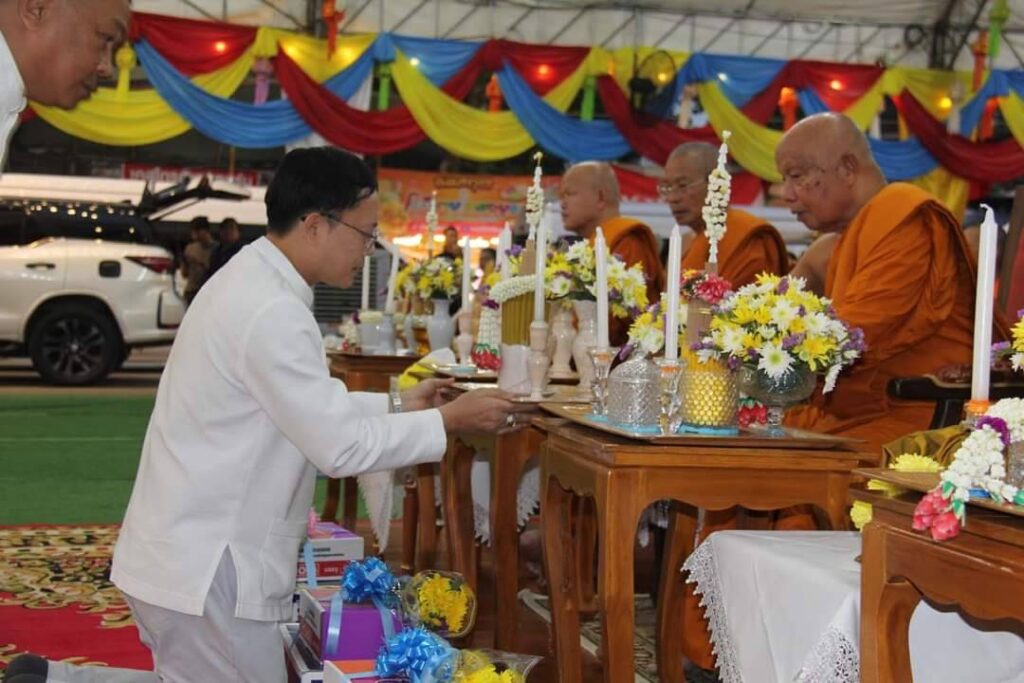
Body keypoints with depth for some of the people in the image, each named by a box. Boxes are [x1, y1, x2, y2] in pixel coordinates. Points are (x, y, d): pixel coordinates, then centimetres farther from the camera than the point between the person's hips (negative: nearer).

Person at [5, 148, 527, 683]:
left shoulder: (251, 283, 9)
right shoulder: (271, 312, -22)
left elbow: (310, 408, 19)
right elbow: (339, 447, -20)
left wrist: (398, 405, 14)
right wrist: (448, 421, -10)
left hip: (187, 555, 10)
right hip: (201, 569, -10)